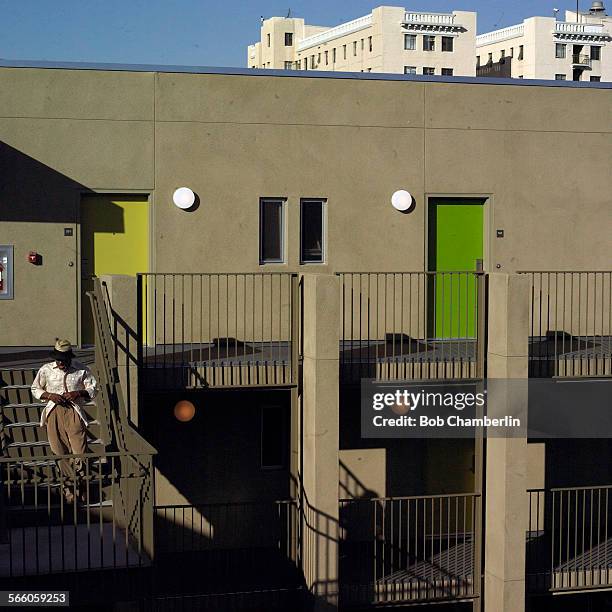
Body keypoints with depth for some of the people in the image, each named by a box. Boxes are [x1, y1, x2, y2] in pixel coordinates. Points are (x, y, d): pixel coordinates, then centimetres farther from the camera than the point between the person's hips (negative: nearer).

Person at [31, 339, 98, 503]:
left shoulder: (82, 370, 1)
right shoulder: (46, 370, 4)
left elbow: (93, 388, 9)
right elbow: (35, 389, 13)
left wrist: (78, 393, -10)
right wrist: (50, 395, -5)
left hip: (74, 412, -1)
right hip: (54, 412, 1)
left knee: (79, 451, -7)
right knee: (61, 452, 2)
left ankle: (78, 486, 10)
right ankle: (68, 488, 11)